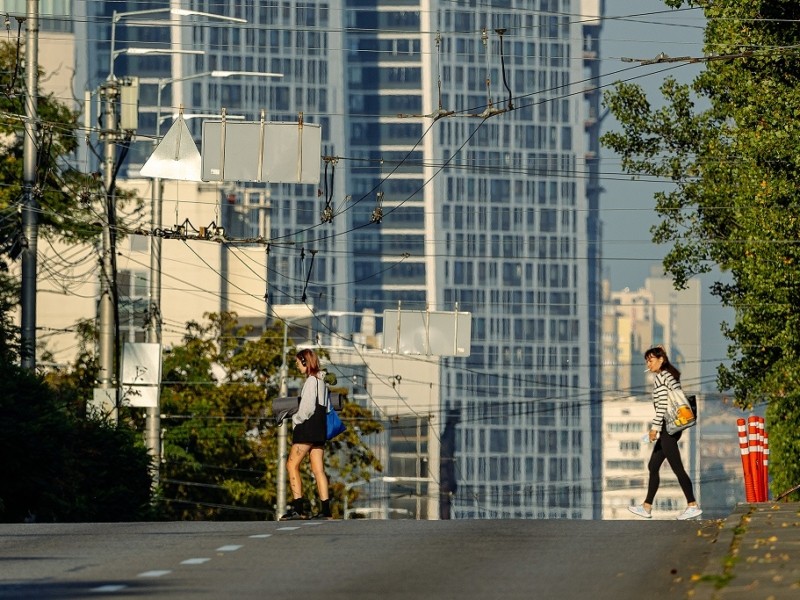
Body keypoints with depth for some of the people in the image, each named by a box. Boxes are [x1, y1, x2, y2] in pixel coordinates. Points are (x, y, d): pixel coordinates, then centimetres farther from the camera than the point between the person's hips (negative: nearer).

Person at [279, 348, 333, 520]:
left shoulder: (311, 380, -12)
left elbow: (307, 408, -18)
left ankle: (298, 507, -15)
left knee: (292, 465, -7)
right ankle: (325, 509, 0)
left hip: (307, 427, -9)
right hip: (320, 428, 9)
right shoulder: (321, 380, 16)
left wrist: (296, 418, -2)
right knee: (318, 469, 6)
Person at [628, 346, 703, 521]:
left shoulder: (660, 378, -12)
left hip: (668, 427, -10)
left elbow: (663, 404, -19)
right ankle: (646, 507, 16)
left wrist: (655, 427, -18)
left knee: (677, 467, -8)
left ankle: (693, 506, -9)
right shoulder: (671, 376, 17)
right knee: (653, 466, 13)